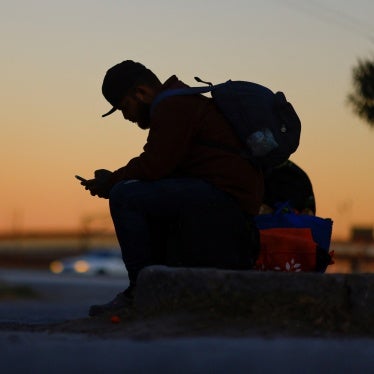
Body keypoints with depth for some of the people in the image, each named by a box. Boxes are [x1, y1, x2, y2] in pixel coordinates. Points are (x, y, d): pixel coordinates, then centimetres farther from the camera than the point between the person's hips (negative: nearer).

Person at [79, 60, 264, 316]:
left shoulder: (173, 106, -9)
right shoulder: (184, 102, 25)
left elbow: (153, 166, -16)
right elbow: (159, 167, 23)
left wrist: (111, 182, -1)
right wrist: (114, 181, 13)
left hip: (223, 197, -11)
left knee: (125, 197, -15)